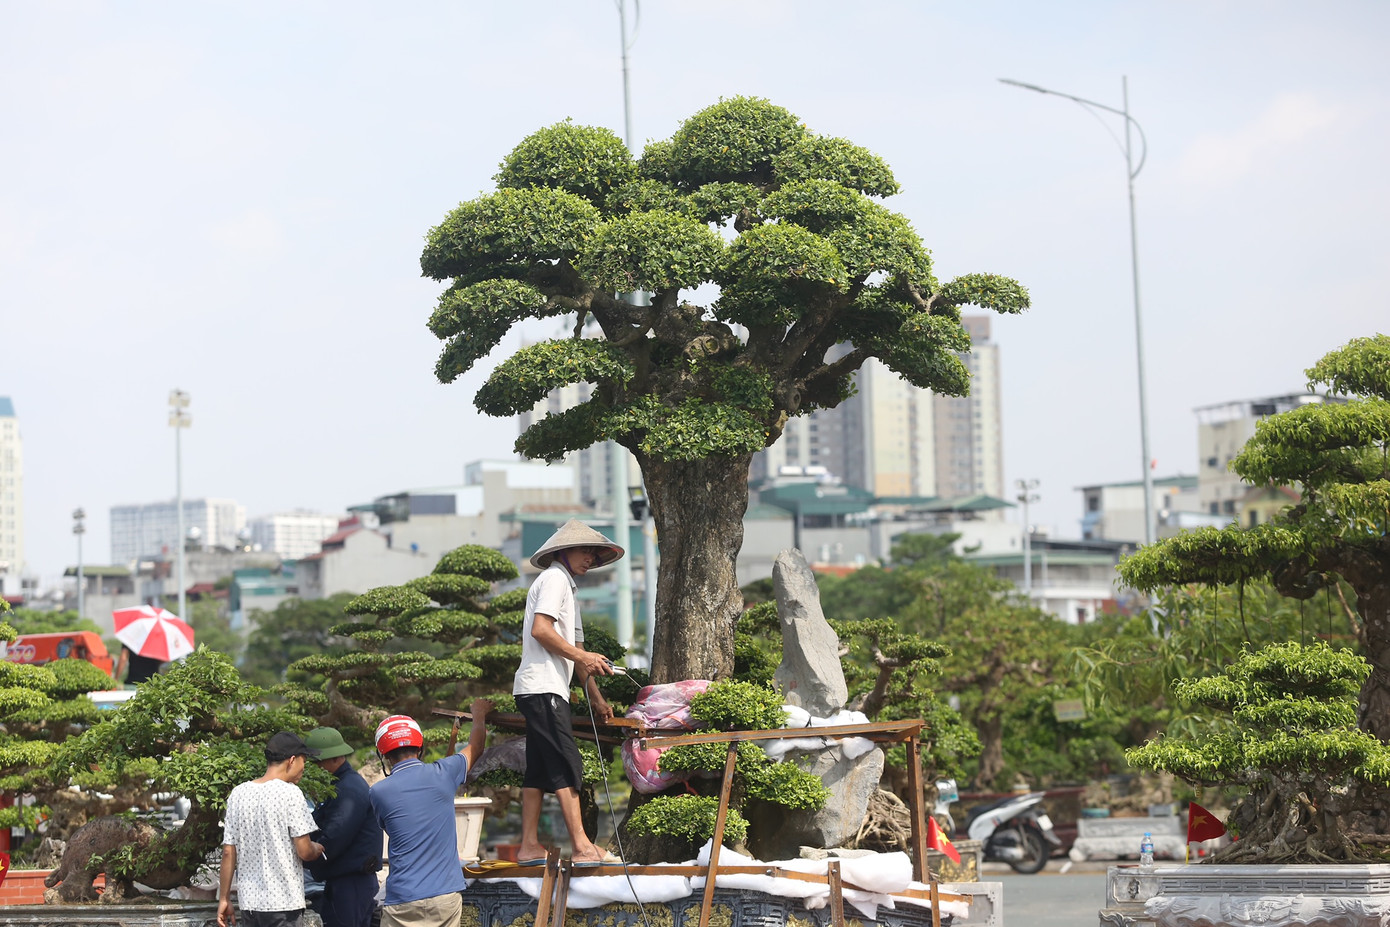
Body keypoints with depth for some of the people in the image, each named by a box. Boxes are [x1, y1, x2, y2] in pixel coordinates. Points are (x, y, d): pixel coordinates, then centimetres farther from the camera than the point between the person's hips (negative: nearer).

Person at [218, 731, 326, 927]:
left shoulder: (238, 794, 7)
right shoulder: (290, 793, -10)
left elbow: (228, 852, 8)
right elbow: (304, 851, -12)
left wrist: (224, 899, 14)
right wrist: (317, 849, 11)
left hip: (248, 899, 6)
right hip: (282, 902, -6)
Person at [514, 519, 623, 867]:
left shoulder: (566, 585, 26)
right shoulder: (554, 578, -5)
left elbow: (574, 646, 28)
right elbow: (540, 630, -18)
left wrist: (595, 696, 25)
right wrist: (583, 657, -14)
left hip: (544, 691, 10)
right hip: (544, 689, -10)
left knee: (539, 769, 8)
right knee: (566, 766, -14)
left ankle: (530, 846, 8)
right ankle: (582, 847, -18)